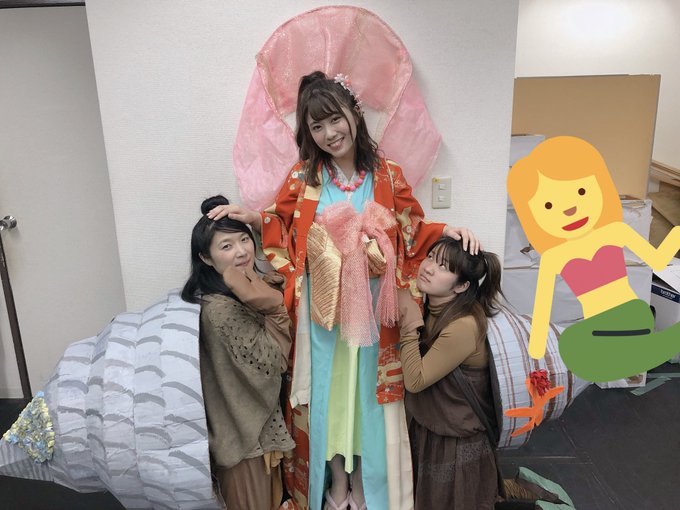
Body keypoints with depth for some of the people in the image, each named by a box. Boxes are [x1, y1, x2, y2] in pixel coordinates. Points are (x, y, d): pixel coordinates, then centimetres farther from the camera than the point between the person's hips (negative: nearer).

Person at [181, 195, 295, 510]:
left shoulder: (242, 293, 1)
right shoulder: (219, 308, -28)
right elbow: (272, 360, -24)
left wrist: (267, 293, -8)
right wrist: (277, 306, -22)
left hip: (261, 415, 9)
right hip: (242, 425, -8)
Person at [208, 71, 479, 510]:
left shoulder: (387, 174, -2)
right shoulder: (303, 176, -2)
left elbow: (411, 230, 5)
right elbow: (284, 230, 4)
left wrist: (447, 231, -10)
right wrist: (252, 218, -12)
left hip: (370, 309, 0)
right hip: (321, 309, 0)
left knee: (367, 388, 13)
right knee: (327, 388, 12)